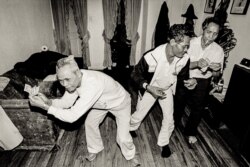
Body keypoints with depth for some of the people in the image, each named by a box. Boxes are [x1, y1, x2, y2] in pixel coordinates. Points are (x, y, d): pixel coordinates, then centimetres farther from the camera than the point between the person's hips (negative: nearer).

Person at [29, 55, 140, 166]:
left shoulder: (92, 84, -47)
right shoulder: (74, 80, -22)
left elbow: (72, 116, -44)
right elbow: (66, 102, -11)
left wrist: (45, 106, -40)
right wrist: (48, 101, -29)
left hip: (120, 103, -6)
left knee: (123, 138, -5)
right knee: (90, 123, 12)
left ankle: (131, 155, 31)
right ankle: (95, 149, 41)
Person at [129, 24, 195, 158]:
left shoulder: (184, 58, -23)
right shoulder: (152, 57, -37)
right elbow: (135, 74, -23)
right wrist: (149, 88, -35)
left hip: (167, 89, 4)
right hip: (150, 89, -3)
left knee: (169, 118, 5)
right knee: (139, 116, 10)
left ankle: (164, 143, 33)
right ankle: (128, 130, 45)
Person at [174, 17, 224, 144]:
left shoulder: (218, 50, -9)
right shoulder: (191, 43, -15)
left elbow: (216, 75, -2)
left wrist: (216, 70, -25)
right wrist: (197, 63, -34)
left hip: (202, 83, 1)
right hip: (185, 79, -1)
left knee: (198, 108, 15)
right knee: (178, 103, 18)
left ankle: (190, 131, 42)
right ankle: (173, 124, 47)